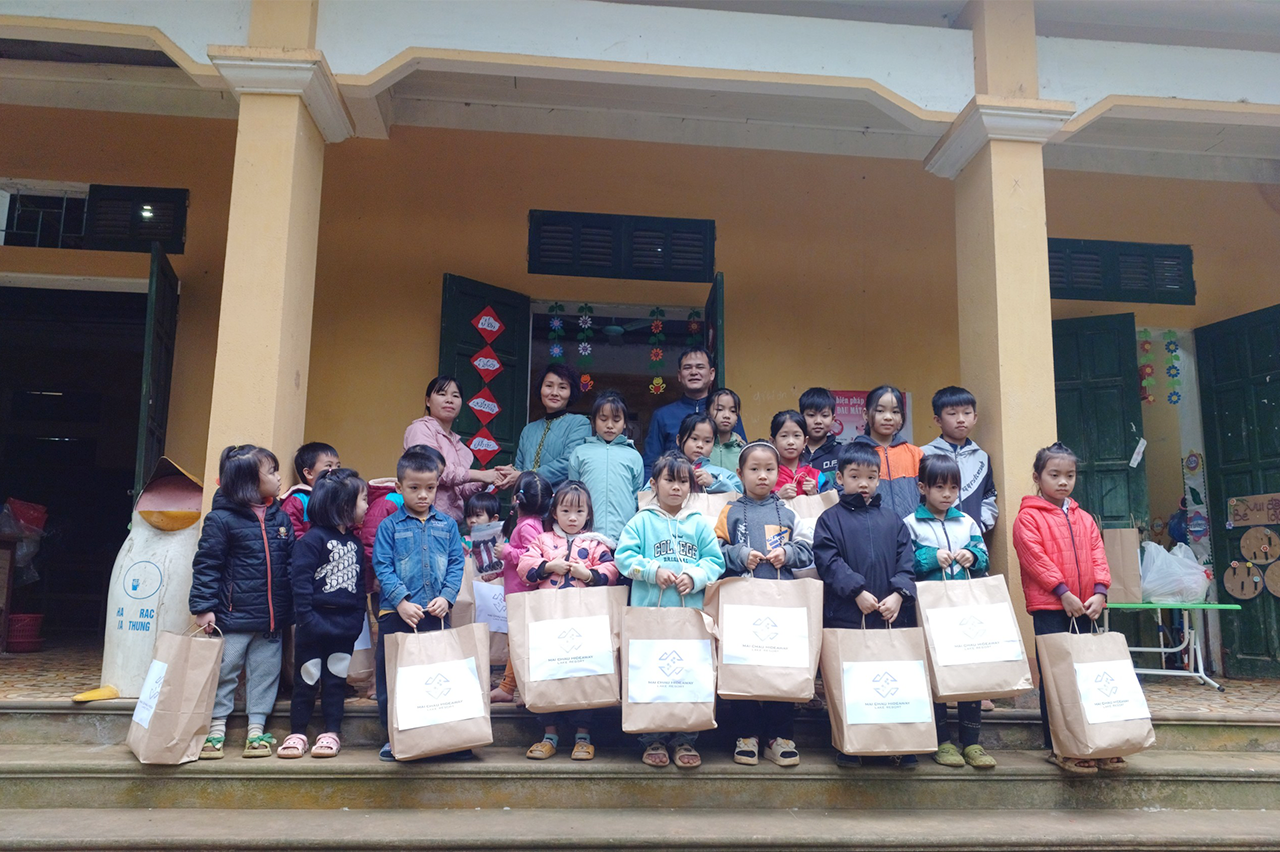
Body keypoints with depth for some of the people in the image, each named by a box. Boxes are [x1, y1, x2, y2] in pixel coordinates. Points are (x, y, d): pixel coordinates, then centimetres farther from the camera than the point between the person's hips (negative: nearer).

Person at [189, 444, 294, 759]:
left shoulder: (281, 518, 7)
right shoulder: (221, 518, -9)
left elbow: (292, 564, 11)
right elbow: (206, 565, -8)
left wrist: (291, 609, 9)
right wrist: (203, 607, -12)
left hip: (271, 619, 5)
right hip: (232, 616, -5)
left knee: (264, 674, 11)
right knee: (223, 673, 7)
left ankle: (256, 730, 21)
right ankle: (216, 730, 21)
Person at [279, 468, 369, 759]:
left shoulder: (355, 543, 10)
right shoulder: (312, 539, -11)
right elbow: (300, 582, -16)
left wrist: (357, 620, 7)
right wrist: (306, 620, -19)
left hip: (344, 627, 5)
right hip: (315, 625, -5)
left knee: (336, 680, 11)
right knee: (307, 680, 6)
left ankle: (331, 732, 20)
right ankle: (298, 733, 18)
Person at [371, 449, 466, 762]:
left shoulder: (447, 525, 8)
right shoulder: (389, 526, 2)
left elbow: (456, 563, 6)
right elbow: (382, 567, -4)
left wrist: (446, 597, -9)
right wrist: (402, 602, -14)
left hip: (436, 611, 1)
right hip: (397, 613, -1)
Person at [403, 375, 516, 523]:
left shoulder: (457, 443, 21)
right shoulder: (420, 429, 0)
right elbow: (435, 470, -15)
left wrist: (489, 481, 1)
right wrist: (481, 475, -10)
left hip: (454, 520, 6)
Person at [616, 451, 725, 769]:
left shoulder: (699, 523, 11)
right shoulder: (642, 521, 6)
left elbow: (715, 561, 4)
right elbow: (624, 556, -2)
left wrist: (694, 577, -13)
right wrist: (653, 571, -15)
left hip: (693, 615, 2)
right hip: (649, 614, -1)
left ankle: (686, 740, 16)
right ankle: (653, 741, 15)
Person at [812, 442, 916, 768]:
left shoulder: (892, 520, 14)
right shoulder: (830, 519, 4)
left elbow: (906, 561, 7)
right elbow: (828, 561, -7)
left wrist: (898, 594, -9)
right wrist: (858, 592, -15)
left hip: (891, 615, 3)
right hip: (845, 616, -2)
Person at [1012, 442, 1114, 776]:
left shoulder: (1084, 519, 16)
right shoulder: (1028, 517, -4)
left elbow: (1097, 556, 9)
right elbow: (1035, 558, -12)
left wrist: (1099, 592, -6)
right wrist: (1063, 592, -16)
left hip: (1084, 608, 6)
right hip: (1049, 607, -6)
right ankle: (1056, 747, 4)